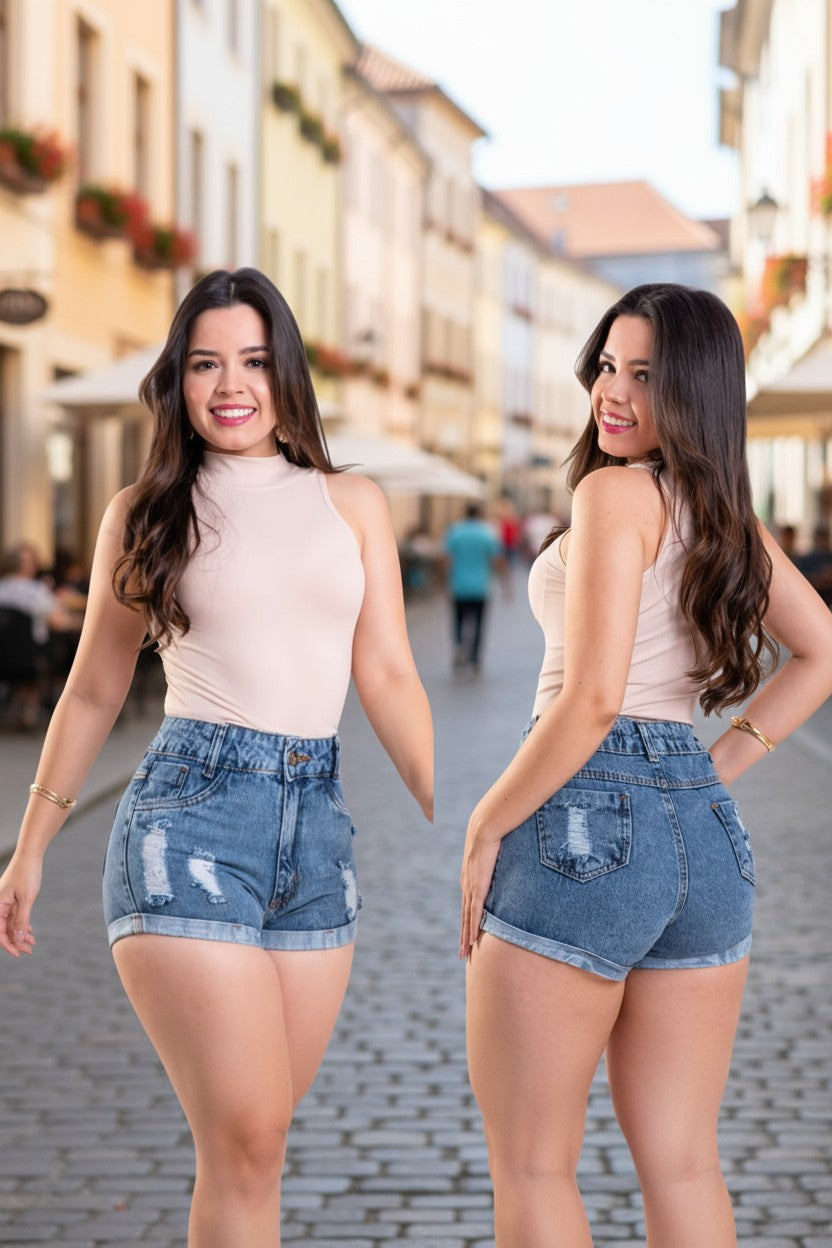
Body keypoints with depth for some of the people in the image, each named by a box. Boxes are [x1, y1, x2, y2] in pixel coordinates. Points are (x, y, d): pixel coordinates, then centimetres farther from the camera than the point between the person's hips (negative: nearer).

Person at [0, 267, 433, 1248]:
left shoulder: (353, 504, 12)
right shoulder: (146, 512, 7)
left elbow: (388, 678, 9)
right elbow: (93, 692, 13)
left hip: (319, 820, 3)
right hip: (192, 811, -3)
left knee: (251, 1139, 8)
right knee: (244, 1137, -9)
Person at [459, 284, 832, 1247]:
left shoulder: (615, 492, -11)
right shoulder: (725, 509, 13)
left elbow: (591, 699, -18)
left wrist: (485, 830, -9)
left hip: (587, 824, -8)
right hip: (706, 838, 8)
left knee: (530, 1169, 4)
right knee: (682, 1167, 12)